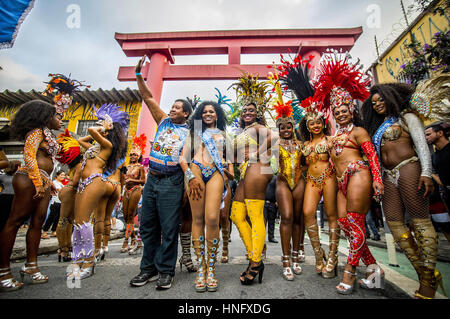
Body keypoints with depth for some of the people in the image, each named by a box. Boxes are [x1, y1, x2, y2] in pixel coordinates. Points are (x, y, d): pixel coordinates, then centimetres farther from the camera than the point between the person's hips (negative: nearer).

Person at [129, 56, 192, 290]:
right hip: (152, 179, 5)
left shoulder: (189, 132, 3)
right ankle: (149, 268, 27)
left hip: (171, 182, -5)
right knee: (147, 226, 11)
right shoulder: (163, 121, 15)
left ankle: (166, 271, 17)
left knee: (168, 228, 0)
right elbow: (148, 98, 15)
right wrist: (139, 75, 10)